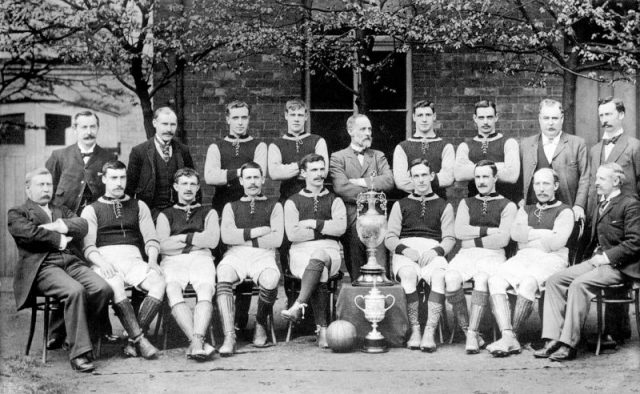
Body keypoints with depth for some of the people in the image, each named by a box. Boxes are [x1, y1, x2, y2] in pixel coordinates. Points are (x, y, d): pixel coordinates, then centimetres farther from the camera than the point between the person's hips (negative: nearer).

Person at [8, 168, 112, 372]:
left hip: (71, 261, 5)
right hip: (42, 266, -5)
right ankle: (78, 353, -28)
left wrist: (58, 227, -4)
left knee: (103, 288, -23)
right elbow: (28, 232, -7)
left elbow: (82, 225, 11)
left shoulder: (61, 211, 31)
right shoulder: (17, 213, 16)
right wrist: (59, 240, -2)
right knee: (75, 290, -33)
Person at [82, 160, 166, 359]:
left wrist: (152, 260, -8)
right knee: (115, 287, -38)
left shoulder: (138, 206, 23)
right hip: (105, 260, -2)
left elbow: (151, 239, 13)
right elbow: (88, 246, 4)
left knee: (158, 283, -31)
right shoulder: (91, 210, 17)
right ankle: (140, 339, -35)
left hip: (132, 259, 2)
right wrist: (101, 262, -17)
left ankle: (133, 342, -28)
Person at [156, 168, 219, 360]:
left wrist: (182, 238, 4)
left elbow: (212, 241, 7)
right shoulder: (165, 215, 26)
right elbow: (163, 246, 6)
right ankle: (197, 342, -44)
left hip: (201, 258, 0)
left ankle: (196, 341, -49)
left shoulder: (208, 213, 27)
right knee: (172, 291, -34)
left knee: (206, 289, -34)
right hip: (173, 261, 0)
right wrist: (197, 240, 4)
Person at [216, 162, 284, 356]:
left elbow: (276, 239, 2)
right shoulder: (231, 206, 24)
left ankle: (260, 324, -5)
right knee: (223, 275, -35)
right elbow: (226, 236, 4)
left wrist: (244, 237, 0)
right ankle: (229, 337, -39)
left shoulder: (273, 206, 19)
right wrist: (257, 232, -2)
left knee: (271, 280, -35)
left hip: (263, 254, -1)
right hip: (235, 254, 1)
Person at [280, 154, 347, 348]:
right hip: (301, 253, 0)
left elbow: (340, 227, -3)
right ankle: (322, 329, -39)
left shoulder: (334, 201, 18)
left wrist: (313, 224, -5)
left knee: (318, 258, -37)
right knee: (319, 275, -34)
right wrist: (325, 230, -1)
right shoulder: (293, 202, 15)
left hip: (329, 251, 0)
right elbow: (292, 234, -3)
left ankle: (298, 306, -48)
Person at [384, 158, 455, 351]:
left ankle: (430, 332, -37)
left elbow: (449, 239, 10)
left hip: (433, 251, 0)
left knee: (440, 276, -35)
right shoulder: (401, 205, 23)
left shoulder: (444, 206, 22)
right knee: (408, 275, -36)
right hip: (405, 251, 0)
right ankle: (414, 330, -29)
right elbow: (390, 238, 13)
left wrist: (435, 251, -12)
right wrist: (405, 249, -9)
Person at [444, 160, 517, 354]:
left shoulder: (507, 206, 12)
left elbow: (502, 239, -3)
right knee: (451, 278, -30)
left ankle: (472, 334, -34)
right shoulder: (466, 203, 23)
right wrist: (489, 230, -2)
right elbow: (460, 232, 4)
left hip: (493, 255, -2)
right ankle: (468, 333, -21)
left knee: (482, 278, -36)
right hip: (466, 254, 2)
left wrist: (473, 240, -1)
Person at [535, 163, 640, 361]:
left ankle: (569, 344, -26)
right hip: (599, 260, 9)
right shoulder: (601, 205, 21)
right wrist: (595, 254, 5)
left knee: (579, 284, -31)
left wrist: (607, 256, -17)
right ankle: (553, 340, -15)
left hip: (618, 266, -9)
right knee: (554, 281, -10)